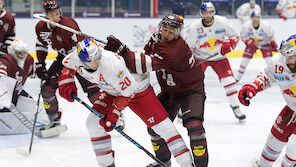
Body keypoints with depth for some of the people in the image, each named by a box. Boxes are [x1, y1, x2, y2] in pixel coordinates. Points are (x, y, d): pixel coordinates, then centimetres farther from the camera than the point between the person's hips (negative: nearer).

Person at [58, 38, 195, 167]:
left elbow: (128, 91, -26)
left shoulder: (112, 65, -39)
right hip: (111, 91, 6)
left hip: (137, 89, -6)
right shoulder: (76, 58, -21)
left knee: (162, 126, -12)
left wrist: (114, 113, -25)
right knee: (93, 123, -5)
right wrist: (66, 82, -8)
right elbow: (67, 65, 6)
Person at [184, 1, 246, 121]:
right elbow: (188, 47, -8)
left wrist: (229, 44, -21)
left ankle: (235, 107, 3)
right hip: (200, 57, -1)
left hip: (219, 56, 1)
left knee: (228, 79, -11)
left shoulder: (222, 22, -13)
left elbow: (234, 36, 0)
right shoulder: (194, 28, -17)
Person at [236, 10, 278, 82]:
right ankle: (237, 78, 9)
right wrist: (251, 43, -24)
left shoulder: (265, 26, -26)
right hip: (251, 43, 1)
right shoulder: (247, 26, -23)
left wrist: (274, 45, -11)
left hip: (265, 43, -1)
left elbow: (271, 36, -10)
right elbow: (242, 37, -11)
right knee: (244, 60, -4)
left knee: (269, 60, -14)